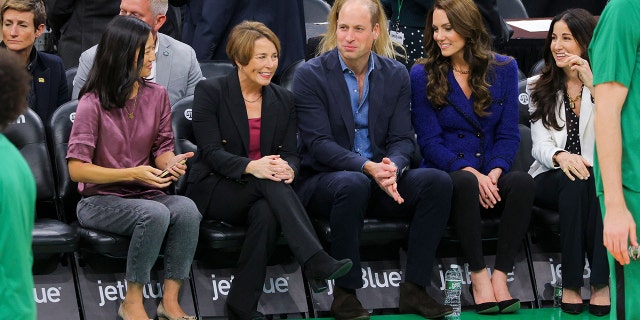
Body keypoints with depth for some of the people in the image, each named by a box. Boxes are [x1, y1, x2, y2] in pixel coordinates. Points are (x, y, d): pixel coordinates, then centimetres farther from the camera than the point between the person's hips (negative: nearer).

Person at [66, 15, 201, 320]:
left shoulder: (157, 96, 6)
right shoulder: (93, 103, -10)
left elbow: (162, 149, 11)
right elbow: (76, 168, -13)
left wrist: (170, 162, -16)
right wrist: (132, 174, -22)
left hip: (145, 194, 5)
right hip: (100, 200, -5)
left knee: (187, 208, -29)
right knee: (154, 213, -35)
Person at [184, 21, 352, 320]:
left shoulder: (282, 100, 10)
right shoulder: (210, 91, -4)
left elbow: (290, 154, 5)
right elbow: (211, 152, -12)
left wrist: (288, 169, -22)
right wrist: (251, 167, -32)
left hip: (261, 193, 4)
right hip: (213, 189, -3)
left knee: (266, 214, -35)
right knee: (269, 182, -35)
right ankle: (316, 261, -49)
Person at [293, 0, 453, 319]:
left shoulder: (396, 74, 7)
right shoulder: (310, 75, -5)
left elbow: (403, 138, 3)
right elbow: (318, 143, -13)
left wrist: (393, 167, -22)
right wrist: (367, 168, -27)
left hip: (380, 177, 4)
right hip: (321, 181, -4)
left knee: (437, 181, -22)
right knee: (353, 183, -39)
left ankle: (414, 290, -19)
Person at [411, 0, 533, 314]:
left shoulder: (503, 69, 8)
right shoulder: (423, 74, 2)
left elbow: (508, 134, 6)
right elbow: (430, 141, -3)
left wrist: (493, 174, -15)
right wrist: (472, 174, -18)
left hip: (491, 175, 2)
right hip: (446, 175, -2)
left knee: (522, 182, -32)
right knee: (464, 183, -38)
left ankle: (500, 275, -31)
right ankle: (478, 275, -29)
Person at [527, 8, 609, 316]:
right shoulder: (540, 87, 11)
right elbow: (540, 145, -1)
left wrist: (592, 86, -21)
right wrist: (561, 157, -25)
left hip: (598, 176, -1)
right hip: (552, 178, 1)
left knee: (599, 184, -36)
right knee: (575, 184, -34)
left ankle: (601, 282, -36)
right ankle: (571, 283, -33)